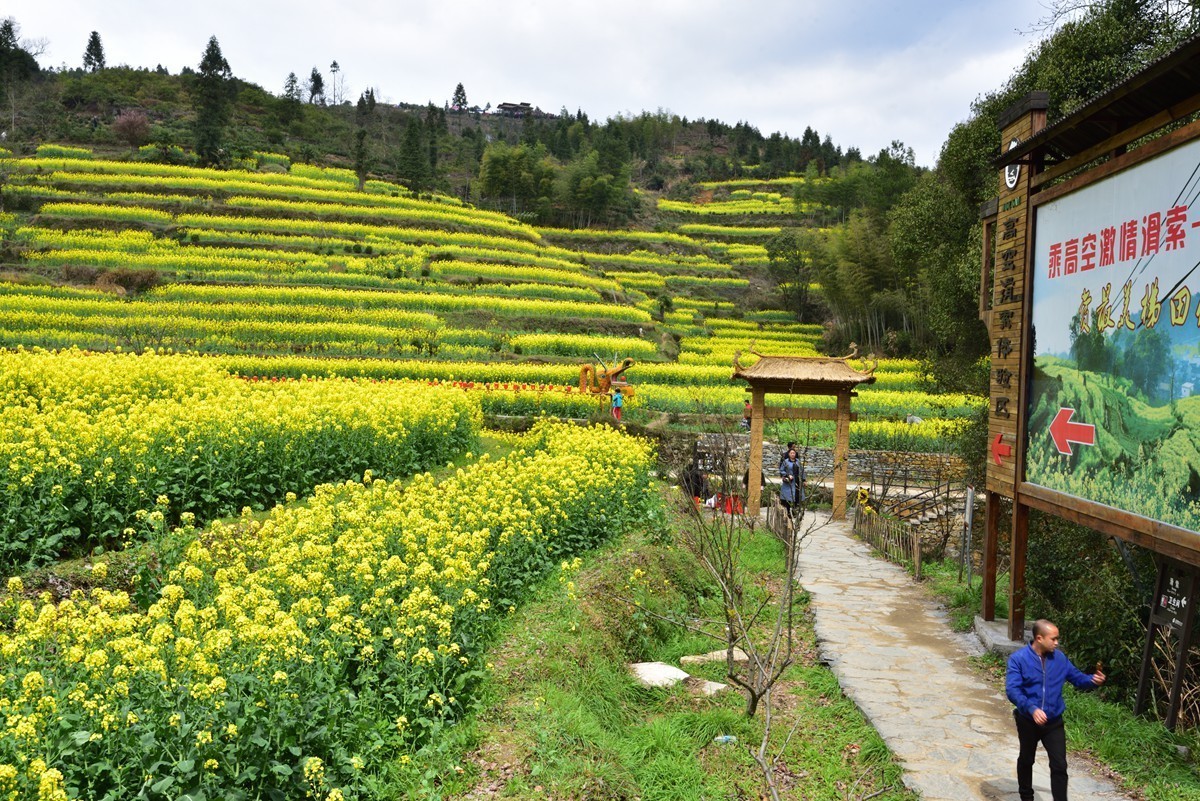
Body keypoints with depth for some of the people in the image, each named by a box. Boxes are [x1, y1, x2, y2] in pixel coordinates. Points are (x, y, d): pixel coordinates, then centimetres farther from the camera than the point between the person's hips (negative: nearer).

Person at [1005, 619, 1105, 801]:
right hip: (1028, 721, -2)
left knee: (1059, 766, -1)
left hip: (1054, 722, 2)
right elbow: (1012, 690, -25)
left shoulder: (1059, 658, -2)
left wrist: (1093, 680, -16)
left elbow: (1077, 677, 7)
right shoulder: (1018, 659, -18)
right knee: (1026, 761, 19)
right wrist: (1032, 708, -38)